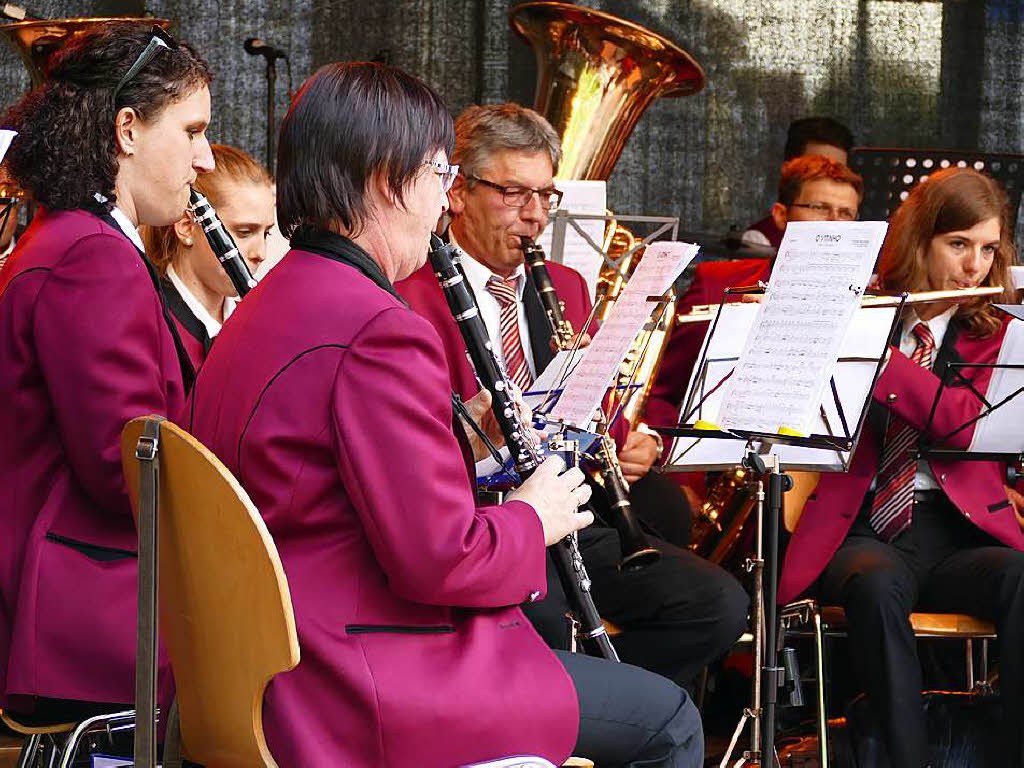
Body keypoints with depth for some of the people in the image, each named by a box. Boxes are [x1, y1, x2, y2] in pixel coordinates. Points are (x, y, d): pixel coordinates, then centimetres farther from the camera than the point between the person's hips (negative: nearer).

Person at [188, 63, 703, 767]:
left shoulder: (265, 311, 12)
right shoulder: (380, 332, -21)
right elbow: (440, 560, -22)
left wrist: (467, 438, 12)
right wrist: (535, 519, -4)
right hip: (375, 705, -10)